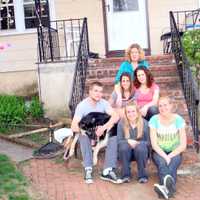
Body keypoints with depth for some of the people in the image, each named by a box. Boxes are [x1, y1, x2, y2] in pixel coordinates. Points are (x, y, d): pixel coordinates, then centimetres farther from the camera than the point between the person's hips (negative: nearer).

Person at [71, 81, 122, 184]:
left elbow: (115, 116, -23)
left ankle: (107, 171, -28)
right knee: (83, 135, -35)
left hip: (102, 133, 3)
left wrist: (104, 127, -37)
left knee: (114, 135, -26)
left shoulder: (103, 103, -6)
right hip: (86, 133, -2)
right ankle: (88, 170, -34)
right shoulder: (82, 105, -15)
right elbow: (74, 126, -25)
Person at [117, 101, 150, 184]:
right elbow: (119, 141, -7)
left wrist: (137, 143, -24)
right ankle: (126, 175, -16)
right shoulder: (121, 123, -5)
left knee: (141, 148, -33)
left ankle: (142, 175, -14)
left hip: (141, 152, -1)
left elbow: (149, 142, -7)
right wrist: (128, 141, -26)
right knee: (124, 146, -31)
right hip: (126, 152, 1)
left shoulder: (144, 123, -6)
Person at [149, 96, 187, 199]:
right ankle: (170, 187, -61)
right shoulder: (154, 119, -8)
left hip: (175, 152, 0)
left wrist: (170, 156, -22)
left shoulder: (178, 119, -8)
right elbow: (154, 144, -12)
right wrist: (164, 156, -26)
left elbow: (183, 145, -10)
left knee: (172, 164, -35)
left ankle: (165, 187, -61)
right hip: (159, 152, 0)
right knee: (162, 163, -34)